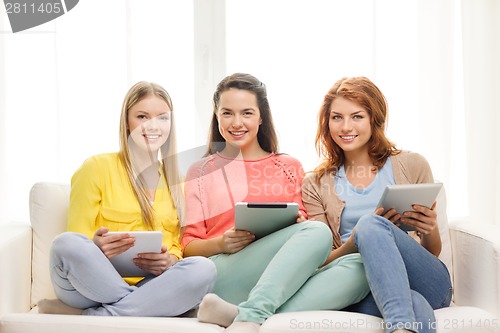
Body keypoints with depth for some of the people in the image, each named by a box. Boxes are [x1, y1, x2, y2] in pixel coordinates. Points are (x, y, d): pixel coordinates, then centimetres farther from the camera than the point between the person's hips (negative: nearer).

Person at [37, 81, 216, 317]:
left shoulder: (176, 180, 18)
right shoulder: (97, 167, 5)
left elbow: (177, 246, 16)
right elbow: (74, 243, 1)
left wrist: (169, 262, -9)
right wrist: (95, 247, -23)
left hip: (151, 285, 3)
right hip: (94, 284, -3)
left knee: (203, 268, -29)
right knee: (66, 243, -34)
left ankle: (84, 318, -23)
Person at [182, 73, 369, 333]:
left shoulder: (290, 167, 23)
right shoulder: (201, 172, 17)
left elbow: (302, 226, 17)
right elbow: (188, 246, 10)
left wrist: (300, 226, -7)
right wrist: (222, 244, -11)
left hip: (286, 281, 4)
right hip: (224, 277, -3)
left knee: (356, 266, -28)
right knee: (318, 232, -28)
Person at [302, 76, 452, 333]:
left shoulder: (412, 165, 10)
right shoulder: (316, 185, 12)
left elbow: (432, 252, 15)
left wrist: (430, 231, -11)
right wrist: (357, 240, -15)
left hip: (426, 282, 1)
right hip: (364, 294, -1)